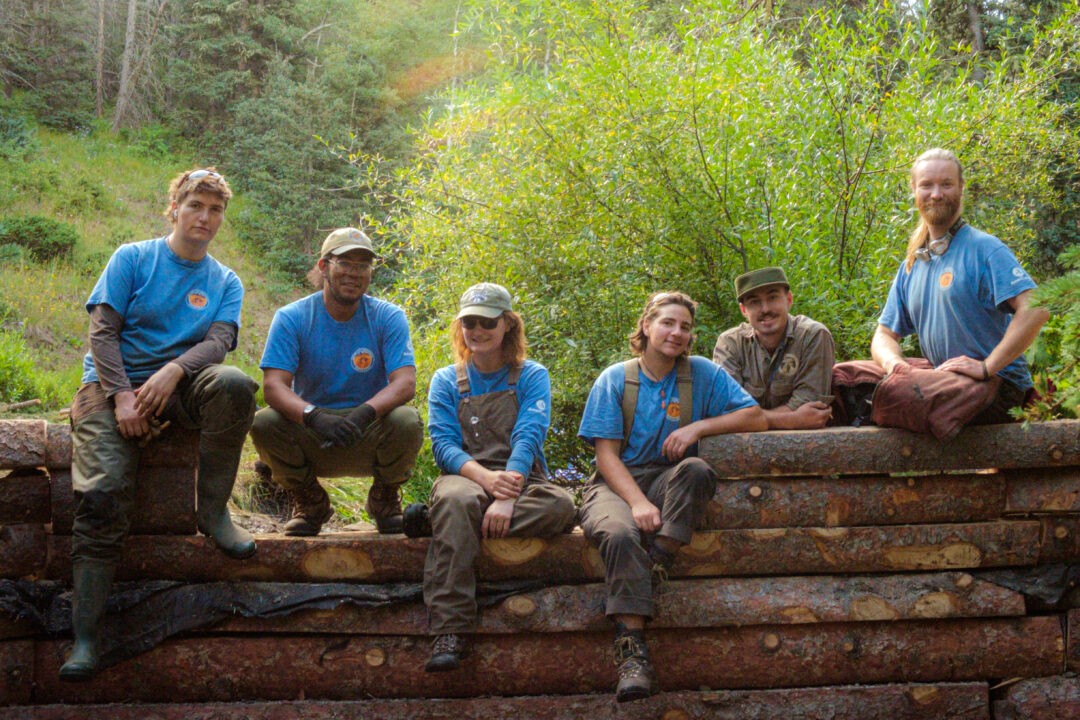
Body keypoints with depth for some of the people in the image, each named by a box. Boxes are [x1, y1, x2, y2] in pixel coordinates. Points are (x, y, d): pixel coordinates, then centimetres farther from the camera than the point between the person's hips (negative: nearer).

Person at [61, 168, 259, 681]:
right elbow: (102, 331, 0)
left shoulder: (225, 282, 15)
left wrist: (172, 371, -22)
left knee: (234, 385, -32)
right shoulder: (132, 258, 8)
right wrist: (123, 396, -15)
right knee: (101, 494, -24)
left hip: (179, 388, 2)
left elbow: (219, 340, -2)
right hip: (111, 387, -2)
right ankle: (85, 635, -24)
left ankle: (212, 509, -17)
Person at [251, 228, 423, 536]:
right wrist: (314, 416, -37)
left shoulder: (388, 317, -2)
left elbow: (405, 382, -15)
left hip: (370, 437, 0)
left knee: (407, 421, -31)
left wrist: (365, 413, -36)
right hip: (310, 438, 0)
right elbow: (273, 385, -16)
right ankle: (309, 502, 2)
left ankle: (385, 499, 3)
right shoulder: (292, 318, -4)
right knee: (263, 423, -29)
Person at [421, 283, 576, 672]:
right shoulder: (447, 381, 12)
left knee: (560, 504, -33)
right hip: (466, 477, 0)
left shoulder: (531, 376, 9)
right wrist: (485, 478, -24)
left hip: (521, 480, 1)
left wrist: (507, 497, -25)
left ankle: (435, 516, -28)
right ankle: (448, 633, -42)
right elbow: (443, 444, -2)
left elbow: (529, 437, -7)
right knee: (454, 501, -37)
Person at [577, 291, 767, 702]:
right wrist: (638, 502, -21)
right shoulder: (614, 380, 5)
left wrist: (699, 426, -12)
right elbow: (606, 453, -3)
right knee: (620, 533, -36)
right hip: (617, 483, -1)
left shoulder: (702, 374, 9)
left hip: (668, 481, 2)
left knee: (696, 469, -34)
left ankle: (655, 566, -31)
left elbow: (756, 417, 2)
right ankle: (631, 651, -39)